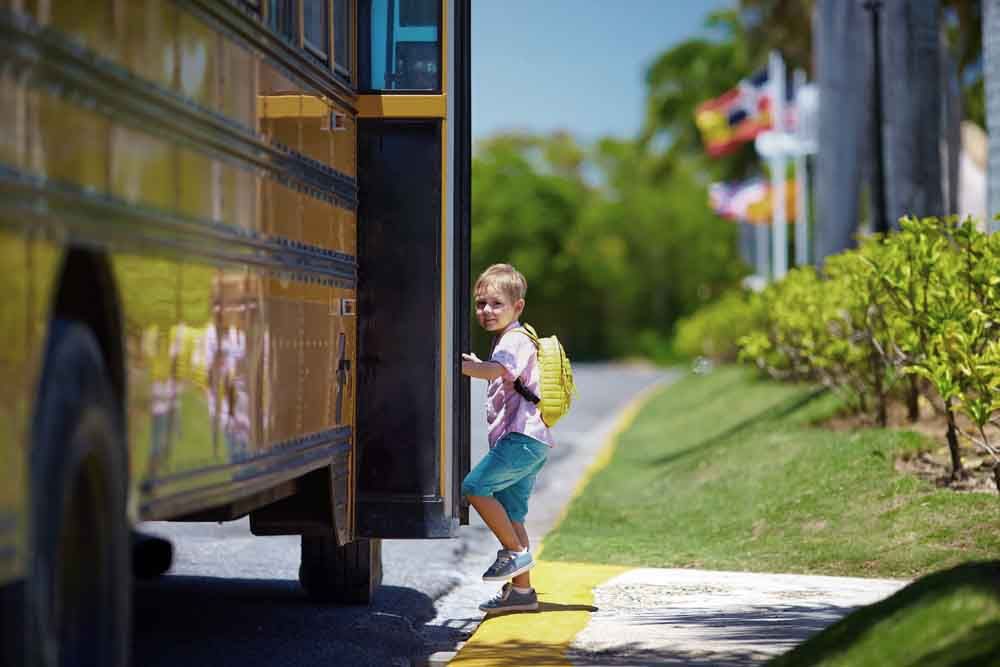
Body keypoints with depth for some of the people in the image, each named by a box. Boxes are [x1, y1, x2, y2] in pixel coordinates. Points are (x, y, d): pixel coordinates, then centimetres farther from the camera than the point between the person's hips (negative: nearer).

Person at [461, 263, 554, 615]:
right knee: (510, 513, 9)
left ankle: (515, 551, -8)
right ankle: (521, 590, 11)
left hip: (522, 437, -10)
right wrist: (475, 364, 23)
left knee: (475, 486, -18)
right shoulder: (505, 343, 22)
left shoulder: (515, 341, -9)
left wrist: (458, 365, -36)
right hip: (520, 441, 10)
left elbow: (496, 370, -30)